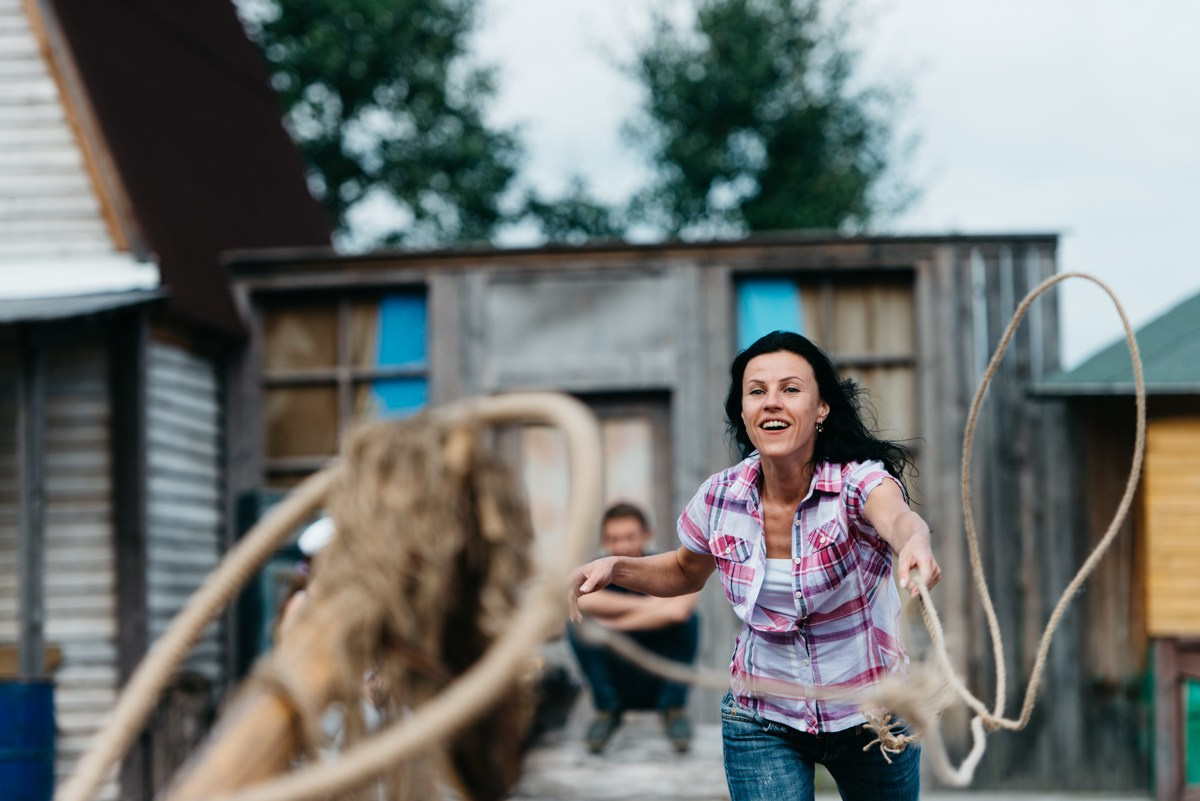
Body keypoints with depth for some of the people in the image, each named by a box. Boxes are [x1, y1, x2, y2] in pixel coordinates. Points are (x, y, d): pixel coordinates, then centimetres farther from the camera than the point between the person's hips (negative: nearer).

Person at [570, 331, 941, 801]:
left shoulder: (859, 480, -21)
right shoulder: (720, 498, -9)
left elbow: (897, 517, -46)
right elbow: (686, 571, 12)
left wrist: (915, 541, -70)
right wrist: (616, 568, -8)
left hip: (871, 715, -1)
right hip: (763, 720, 2)